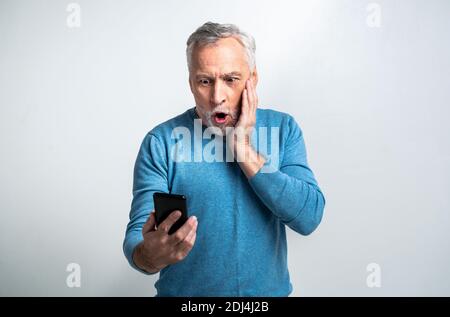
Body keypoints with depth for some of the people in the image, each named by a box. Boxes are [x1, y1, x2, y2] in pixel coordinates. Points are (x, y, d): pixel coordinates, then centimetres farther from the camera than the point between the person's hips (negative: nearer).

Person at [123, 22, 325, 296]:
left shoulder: (283, 129, -7)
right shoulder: (161, 142, -14)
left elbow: (309, 217, -17)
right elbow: (137, 237, -16)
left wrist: (244, 150, -21)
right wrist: (148, 256, -38)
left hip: (269, 290, 2)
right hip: (185, 292, -1)